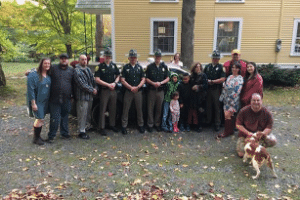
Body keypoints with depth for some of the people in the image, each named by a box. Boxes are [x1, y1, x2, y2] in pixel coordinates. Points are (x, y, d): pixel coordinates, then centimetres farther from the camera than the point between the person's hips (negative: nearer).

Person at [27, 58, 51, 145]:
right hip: (37, 101, -6)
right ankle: (36, 138, 10)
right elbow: (31, 90, -16)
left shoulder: (48, 76, 7)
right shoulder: (34, 75, -15)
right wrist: (33, 103, -18)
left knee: (40, 119, 13)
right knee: (40, 119, -6)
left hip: (45, 101, 6)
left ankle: (37, 136, 26)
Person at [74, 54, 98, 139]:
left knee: (88, 113, 18)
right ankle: (82, 132, 4)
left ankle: (88, 126, 32)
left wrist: (95, 88, 5)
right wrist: (92, 90, -13)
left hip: (90, 96, 8)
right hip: (82, 96, -8)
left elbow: (93, 80, 20)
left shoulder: (88, 69, 15)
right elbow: (82, 84, -18)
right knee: (82, 114, -4)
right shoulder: (77, 71, -12)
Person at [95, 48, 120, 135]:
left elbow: (118, 76, 17)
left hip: (113, 90, 5)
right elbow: (97, 80, -10)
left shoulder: (114, 65, 11)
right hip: (104, 91, -4)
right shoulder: (100, 66, -4)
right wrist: (108, 85, -14)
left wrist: (114, 83, -3)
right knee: (103, 110, 0)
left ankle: (112, 125, 26)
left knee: (113, 109, 12)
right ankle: (101, 127, 8)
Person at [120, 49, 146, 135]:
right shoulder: (125, 67, 3)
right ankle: (124, 126, 11)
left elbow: (143, 79, 5)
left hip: (138, 91, 2)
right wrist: (131, 87, -14)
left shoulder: (139, 67, 10)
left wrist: (137, 87, -11)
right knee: (126, 109, 1)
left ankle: (141, 125, 20)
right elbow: (122, 80, -4)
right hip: (128, 91, -2)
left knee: (139, 108, 7)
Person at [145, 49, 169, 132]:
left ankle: (157, 124, 20)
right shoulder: (150, 66, 3)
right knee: (150, 108, 2)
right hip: (151, 90, -1)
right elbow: (146, 79, 2)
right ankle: (150, 124, 12)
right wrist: (153, 83, -14)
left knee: (159, 108, 7)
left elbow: (167, 78, 7)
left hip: (161, 90, 2)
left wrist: (160, 83, -10)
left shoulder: (164, 66, 9)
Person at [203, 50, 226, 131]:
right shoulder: (207, 67, 13)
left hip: (217, 89, -3)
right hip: (208, 89, 4)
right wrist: (207, 81, -2)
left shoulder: (221, 67, 0)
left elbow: (222, 79, -10)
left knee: (217, 107, 2)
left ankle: (217, 124, 10)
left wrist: (212, 81, -10)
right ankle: (208, 121, 21)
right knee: (208, 106, 9)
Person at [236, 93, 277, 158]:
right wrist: (248, 133, -21)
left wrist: (262, 134, -28)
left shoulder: (267, 113, -11)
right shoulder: (244, 111, -14)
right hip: (246, 135, -1)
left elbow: (269, 127, -9)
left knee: (273, 141, -27)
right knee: (241, 154, -18)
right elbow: (238, 124, -9)